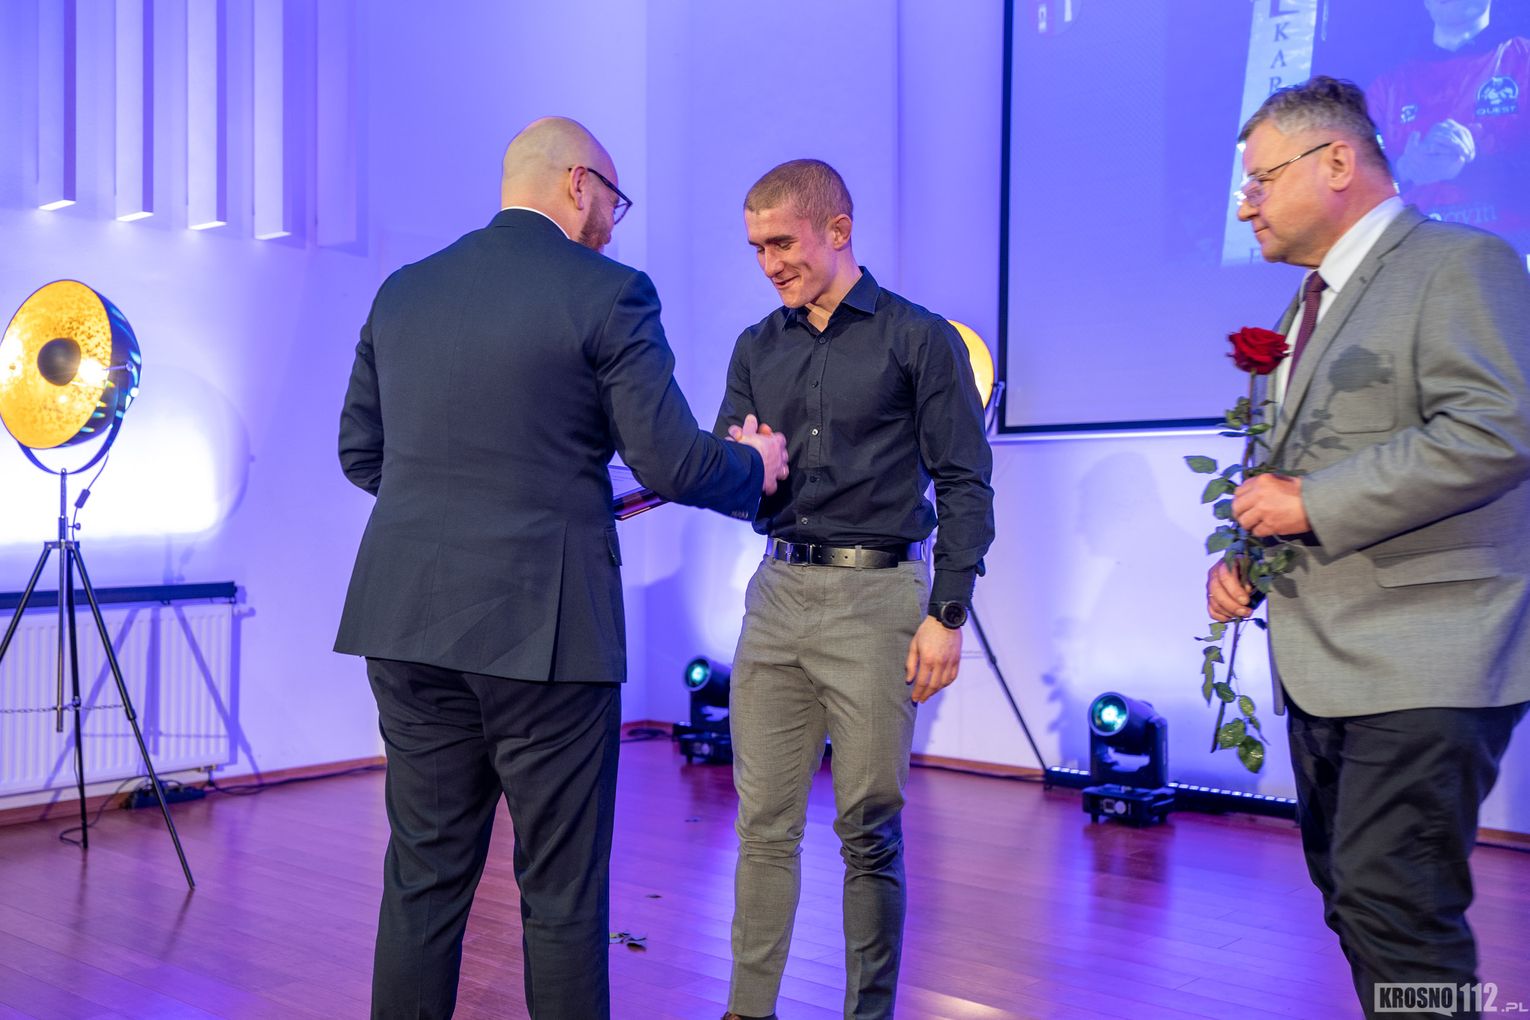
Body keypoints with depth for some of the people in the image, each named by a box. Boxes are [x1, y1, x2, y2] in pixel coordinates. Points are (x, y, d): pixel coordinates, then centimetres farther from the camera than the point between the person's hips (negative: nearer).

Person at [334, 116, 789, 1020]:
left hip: (410, 622, 6)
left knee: (424, 879, 14)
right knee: (562, 893, 8)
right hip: (542, 627, -5)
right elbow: (671, 463, -8)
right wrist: (755, 466, 11)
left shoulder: (402, 292, 11)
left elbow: (360, 452, 16)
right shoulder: (608, 293, -6)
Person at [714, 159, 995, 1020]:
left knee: (869, 830, 3)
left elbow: (964, 485, -3)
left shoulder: (920, 339, -1)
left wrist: (948, 612, -11)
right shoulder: (758, 348, 13)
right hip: (778, 593, 4)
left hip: (875, 598, -4)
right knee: (764, 824, 7)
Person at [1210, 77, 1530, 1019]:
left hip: (1423, 662, -9)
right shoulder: (1314, 301, 20)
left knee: (1394, 909, -11)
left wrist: (1313, 503, -18)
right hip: (1327, 661, 9)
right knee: (1354, 898, 15)